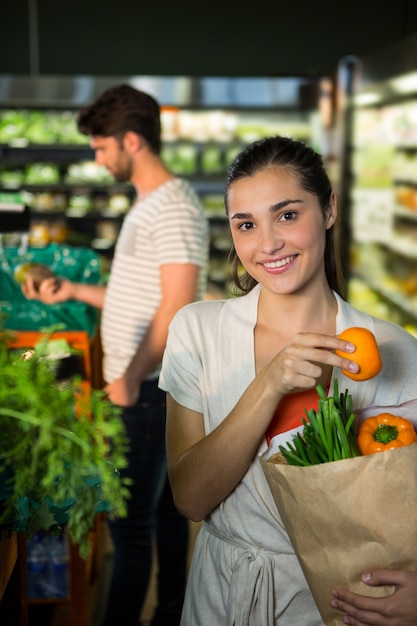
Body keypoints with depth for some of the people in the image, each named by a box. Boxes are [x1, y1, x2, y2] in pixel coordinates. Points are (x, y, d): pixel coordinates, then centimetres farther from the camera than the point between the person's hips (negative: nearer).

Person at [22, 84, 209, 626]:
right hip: (146, 385, 10)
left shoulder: (173, 207, -16)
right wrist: (73, 291, 14)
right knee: (164, 506, 18)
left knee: (130, 520, -2)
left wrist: (131, 376, -21)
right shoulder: (147, 205, 15)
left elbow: (177, 305, -23)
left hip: (151, 387, -10)